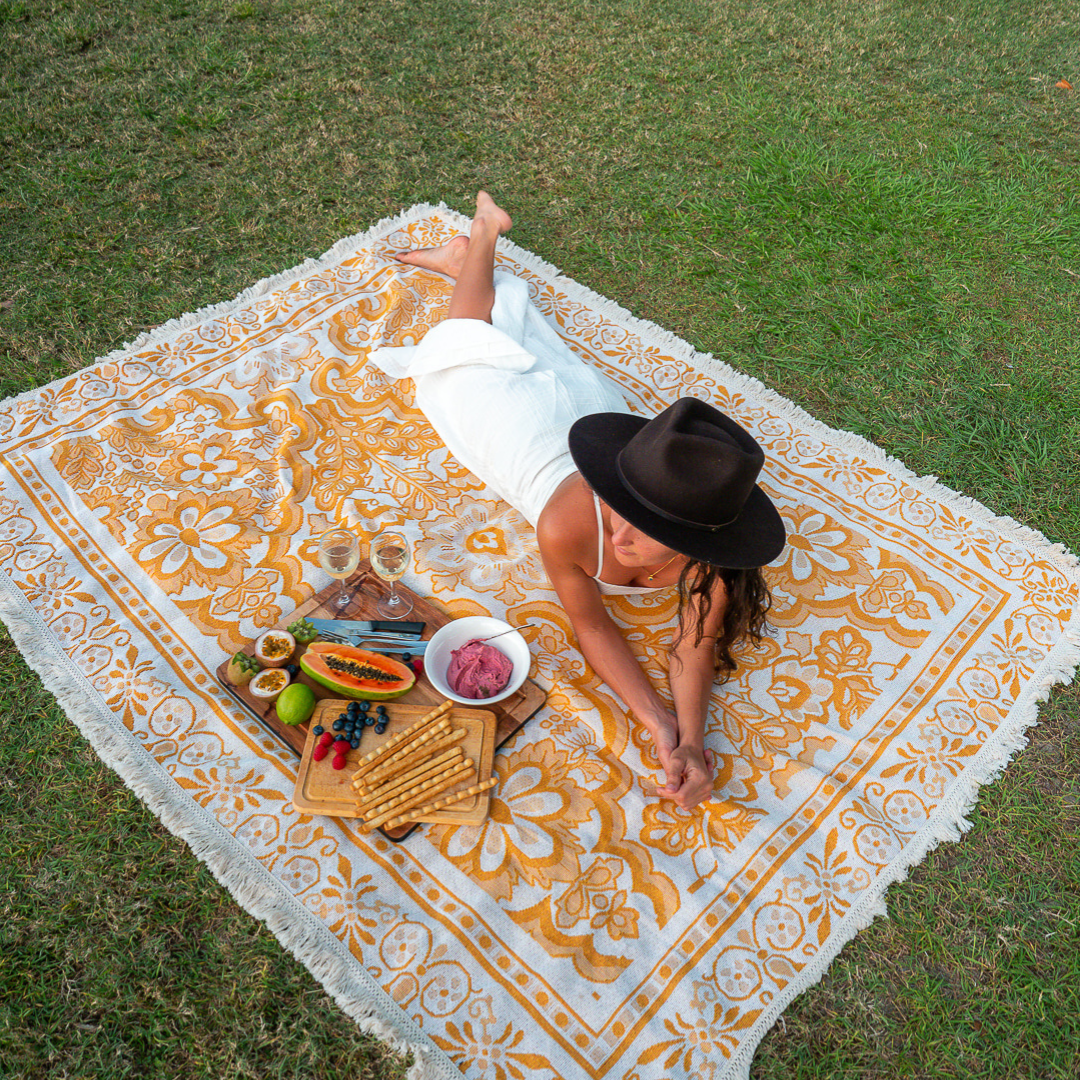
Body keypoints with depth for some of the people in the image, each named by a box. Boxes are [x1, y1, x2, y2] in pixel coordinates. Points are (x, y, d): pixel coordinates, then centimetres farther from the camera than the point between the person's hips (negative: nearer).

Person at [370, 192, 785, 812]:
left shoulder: (715, 546, -42)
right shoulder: (568, 522, -49)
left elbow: (696, 644, -31)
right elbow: (592, 627, -34)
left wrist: (693, 743, -48)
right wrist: (658, 724, -46)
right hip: (523, 414, -3)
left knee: (538, 350, 34)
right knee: (475, 354, 30)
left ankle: (468, 264, 58)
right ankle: (482, 237, 50)